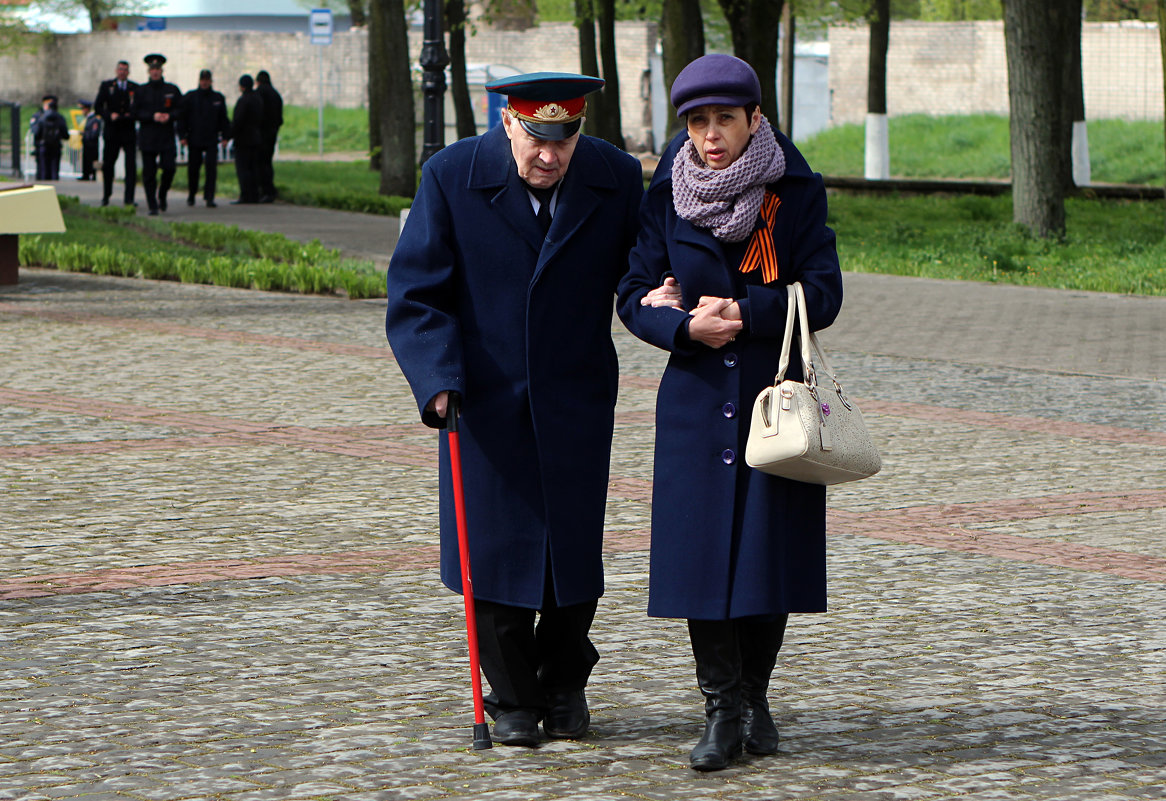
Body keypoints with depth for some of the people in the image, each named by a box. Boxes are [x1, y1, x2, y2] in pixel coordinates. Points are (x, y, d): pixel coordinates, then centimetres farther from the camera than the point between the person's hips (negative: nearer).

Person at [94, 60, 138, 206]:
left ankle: (129, 198, -6)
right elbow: (97, 107, 3)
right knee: (107, 164, 7)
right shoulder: (106, 86, 6)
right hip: (112, 132, 0)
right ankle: (106, 196, 22)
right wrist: (109, 115, -13)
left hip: (129, 132, 0)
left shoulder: (135, 88, 7)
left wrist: (132, 116, -11)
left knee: (131, 165, -8)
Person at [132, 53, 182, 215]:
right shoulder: (141, 91, 6)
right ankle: (153, 206, 3)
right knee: (149, 173, -3)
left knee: (169, 168, -12)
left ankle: (162, 195, 16)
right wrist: (153, 116, -14)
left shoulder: (172, 90, 8)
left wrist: (169, 116, -13)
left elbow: (180, 110, 7)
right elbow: (136, 112, 1)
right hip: (147, 138, 0)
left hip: (167, 137, 0)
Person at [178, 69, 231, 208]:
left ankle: (209, 198, -8)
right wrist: (182, 135, -5)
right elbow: (182, 117, 3)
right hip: (194, 140, 0)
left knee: (211, 168, -10)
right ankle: (191, 195, 25)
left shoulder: (218, 98, 8)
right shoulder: (189, 97, 3)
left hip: (211, 140, 0)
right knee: (193, 169, 6)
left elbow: (223, 119, 12)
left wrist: (225, 136, 4)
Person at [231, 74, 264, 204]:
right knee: (253, 168, 9)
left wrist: (230, 135, -11)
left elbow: (237, 121, -18)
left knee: (242, 169, -7)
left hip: (243, 140, -8)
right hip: (256, 139, 8)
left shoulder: (244, 100, -15)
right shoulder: (259, 99, 13)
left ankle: (245, 196, -12)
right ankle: (254, 195, 9)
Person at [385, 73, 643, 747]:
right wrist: (437, 379, -19)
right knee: (495, 548, 1)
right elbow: (416, 294, -6)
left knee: (574, 547, 6)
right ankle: (512, 698, 18)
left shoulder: (618, 180, -4)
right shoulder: (451, 177, -8)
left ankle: (564, 683, 30)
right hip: (484, 397, -1)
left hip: (576, 403, 1)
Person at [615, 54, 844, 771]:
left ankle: (755, 697, 18)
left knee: (771, 546, 1)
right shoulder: (667, 197, 2)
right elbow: (635, 298, 3)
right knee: (703, 546, -4)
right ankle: (722, 710, 5)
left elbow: (823, 295, -6)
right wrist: (688, 327, -17)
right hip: (697, 399, 1)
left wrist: (739, 315, -14)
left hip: (777, 393, -1)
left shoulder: (797, 192, -2)